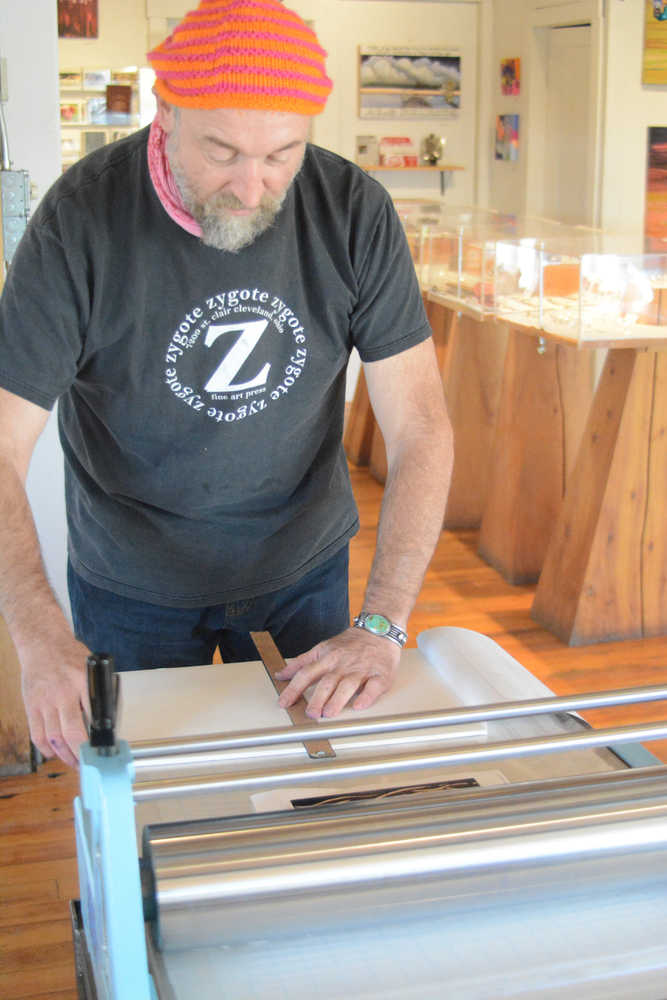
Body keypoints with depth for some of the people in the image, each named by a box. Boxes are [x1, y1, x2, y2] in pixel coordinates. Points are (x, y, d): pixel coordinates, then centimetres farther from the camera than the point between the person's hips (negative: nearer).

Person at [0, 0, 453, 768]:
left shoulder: (354, 212, -17)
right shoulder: (81, 221, -24)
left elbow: (420, 429, -17)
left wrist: (382, 625, -28)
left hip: (304, 566, 2)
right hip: (134, 583, -2)